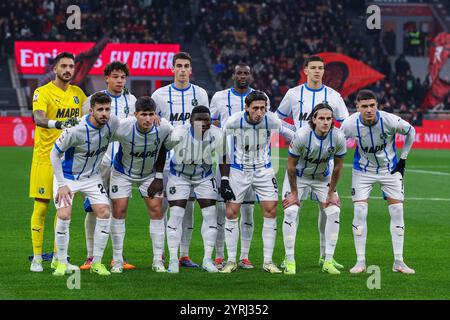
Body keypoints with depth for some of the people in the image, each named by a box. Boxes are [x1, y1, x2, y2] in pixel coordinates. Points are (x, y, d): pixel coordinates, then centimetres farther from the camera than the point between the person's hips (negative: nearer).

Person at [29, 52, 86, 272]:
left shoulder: (77, 93, 10)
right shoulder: (43, 92, -9)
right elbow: (38, 118, -26)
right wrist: (58, 124, -43)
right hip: (45, 156, -5)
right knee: (41, 206, -3)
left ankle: (59, 257, 17)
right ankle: (36, 258, 3)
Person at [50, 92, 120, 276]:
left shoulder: (113, 123, -15)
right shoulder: (76, 130, -29)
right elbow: (55, 153, -17)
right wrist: (62, 185, -18)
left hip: (92, 176, 4)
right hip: (67, 176, -4)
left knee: (104, 212, -10)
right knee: (64, 216, -18)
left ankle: (97, 263, 1)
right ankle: (62, 263, -1)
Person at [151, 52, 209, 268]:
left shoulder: (200, 94, 8)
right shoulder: (160, 95, 2)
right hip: (166, 159, -2)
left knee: (188, 207, 3)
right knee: (160, 206, -3)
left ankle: (184, 255, 7)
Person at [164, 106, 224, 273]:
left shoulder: (216, 135, -22)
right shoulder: (179, 133, -30)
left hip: (204, 177, 3)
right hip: (179, 176, -3)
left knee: (210, 214, -3)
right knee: (176, 215, -9)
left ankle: (207, 260, 6)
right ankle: (173, 260, -1)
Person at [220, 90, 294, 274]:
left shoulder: (272, 121, -17)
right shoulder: (233, 122, -19)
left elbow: (293, 137, 2)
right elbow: (223, 150, -6)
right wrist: (224, 178, -8)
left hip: (263, 170, 1)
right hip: (238, 170, -1)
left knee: (271, 211, -6)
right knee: (231, 212, -4)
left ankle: (268, 261, 3)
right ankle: (231, 261, 8)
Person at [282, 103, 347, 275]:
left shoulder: (338, 137, -23)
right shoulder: (302, 135, -31)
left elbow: (337, 167, -8)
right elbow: (291, 166, -19)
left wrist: (331, 193, -4)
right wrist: (294, 193, -14)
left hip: (322, 177, 3)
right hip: (299, 176, -2)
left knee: (334, 211, -9)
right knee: (290, 212, -16)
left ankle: (328, 261, -1)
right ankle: (289, 261, -7)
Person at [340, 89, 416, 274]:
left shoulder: (389, 120, -26)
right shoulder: (350, 124, -23)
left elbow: (410, 131, -5)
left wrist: (403, 158, -3)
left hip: (390, 169, 0)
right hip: (363, 171, 0)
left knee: (397, 211, -5)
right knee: (360, 212, -10)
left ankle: (398, 262, 2)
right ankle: (360, 261, -2)